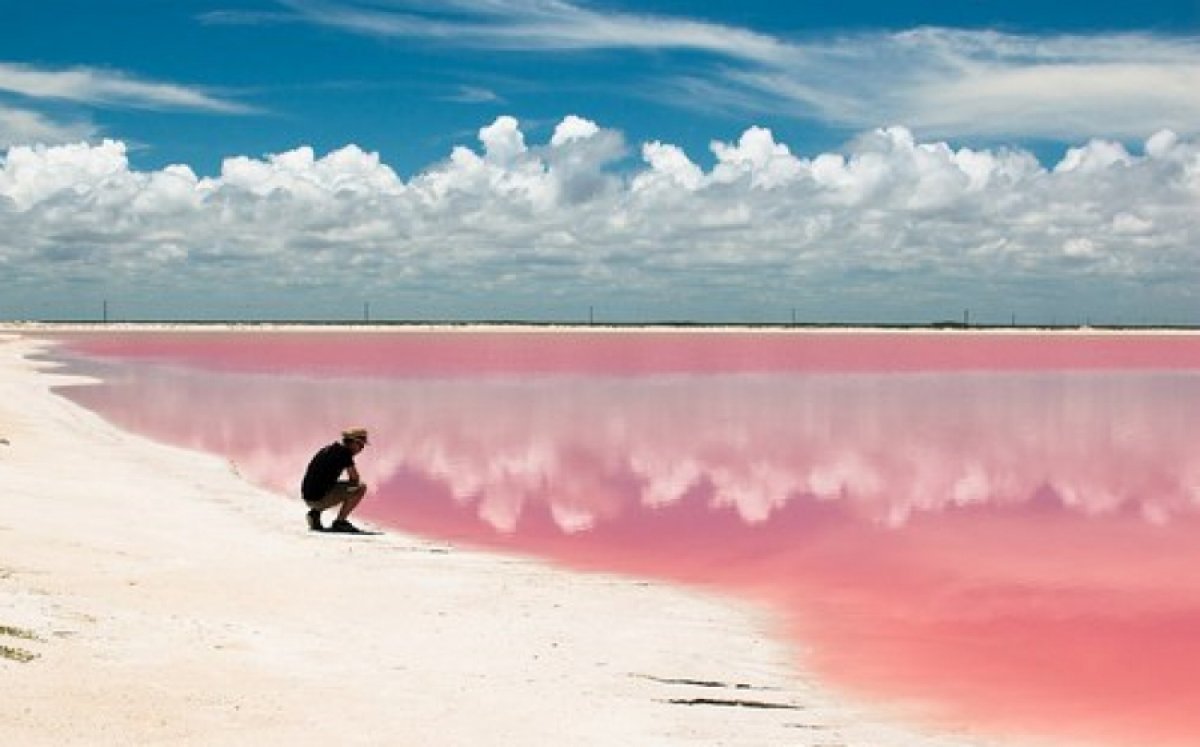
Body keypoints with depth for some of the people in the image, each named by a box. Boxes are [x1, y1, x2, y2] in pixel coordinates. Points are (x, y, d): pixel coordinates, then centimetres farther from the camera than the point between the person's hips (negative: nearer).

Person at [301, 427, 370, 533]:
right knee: (361, 488, -5)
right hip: (320, 498, -9)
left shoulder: (327, 449, 17)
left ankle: (315, 512, 14)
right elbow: (355, 478, -9)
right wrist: (352, 483, 14)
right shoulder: (344, 452, -8)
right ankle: (340, 521, -5)